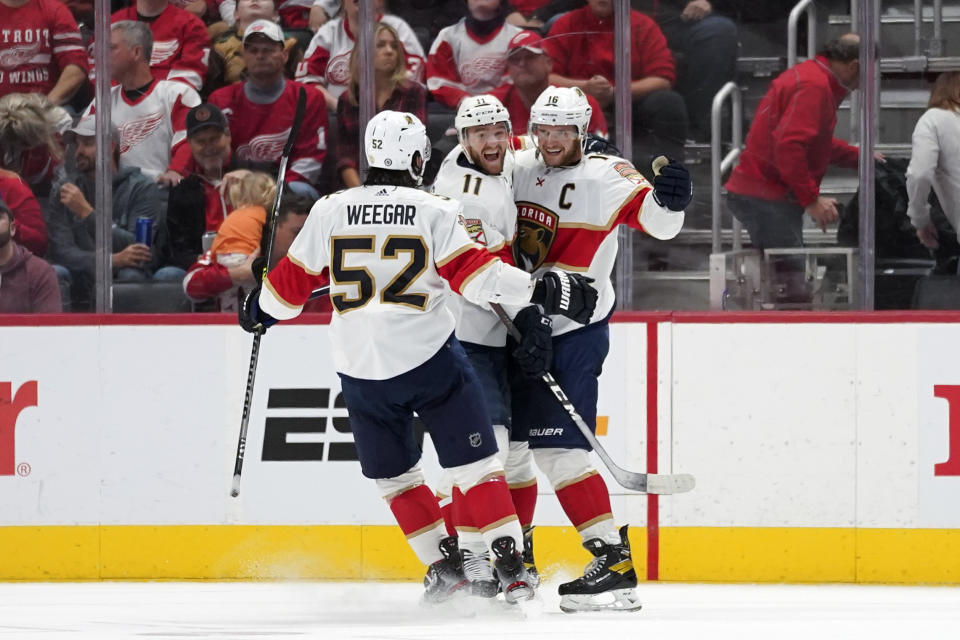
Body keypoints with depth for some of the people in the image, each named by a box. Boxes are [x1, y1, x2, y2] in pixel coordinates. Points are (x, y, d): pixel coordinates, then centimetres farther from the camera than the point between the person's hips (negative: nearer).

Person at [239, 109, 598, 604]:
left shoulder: (331, 211, 3)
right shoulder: (434, 211, -5)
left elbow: (293, 282, 11)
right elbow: (475, 274, -14)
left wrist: (258, 311, 29)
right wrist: (542, 290, -12)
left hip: (361, 369, 2)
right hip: (430, 359, -2)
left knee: (393, 474, 18)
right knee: (475, 464, 2)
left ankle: (443, 564, 13)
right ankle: (510, 565, -6)